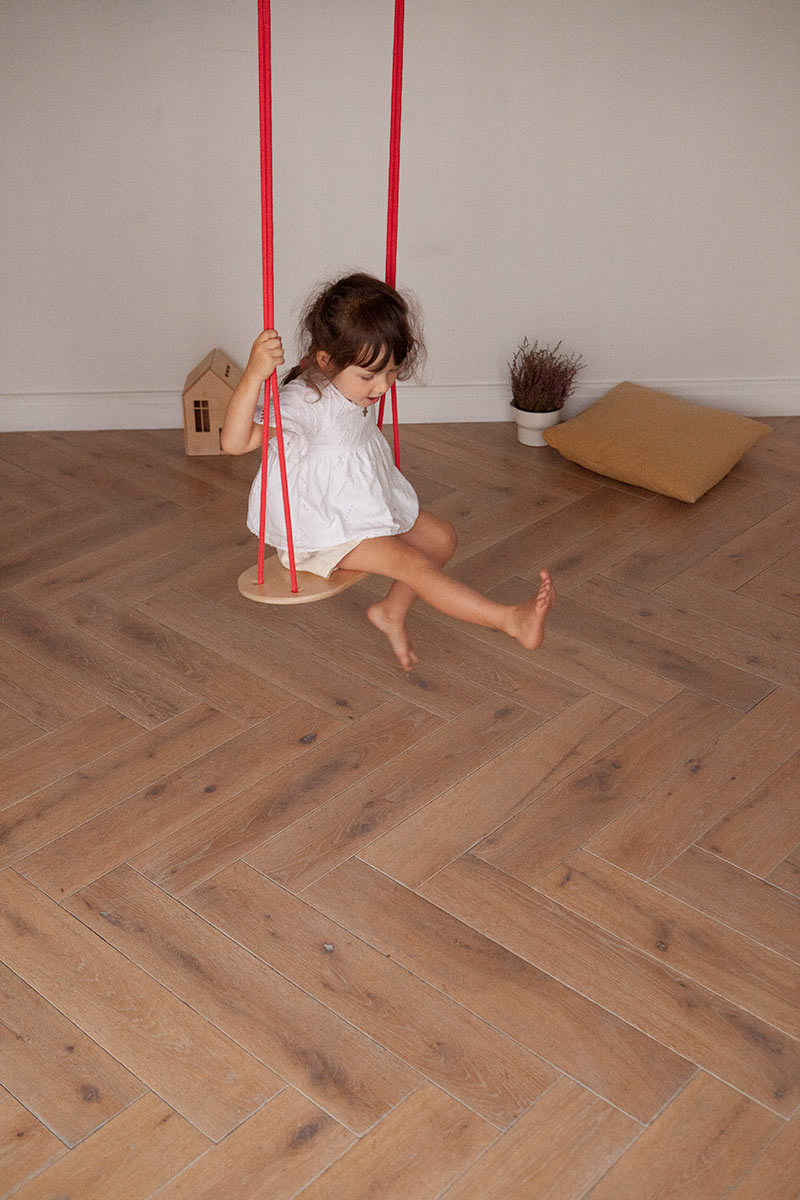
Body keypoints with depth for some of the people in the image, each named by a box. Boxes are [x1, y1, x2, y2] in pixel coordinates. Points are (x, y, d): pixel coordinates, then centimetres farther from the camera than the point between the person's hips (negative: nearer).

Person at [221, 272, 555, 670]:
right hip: (324, 529, -9)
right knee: (413, 563, -22)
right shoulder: (304, 401, -30)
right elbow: (234, 441, -43)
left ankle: (391, 611, 18)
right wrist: (254, 374, -54)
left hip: (367, 505, 9)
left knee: (442, 537, 8)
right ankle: (512, 619, -29)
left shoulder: (353, 379, -5)